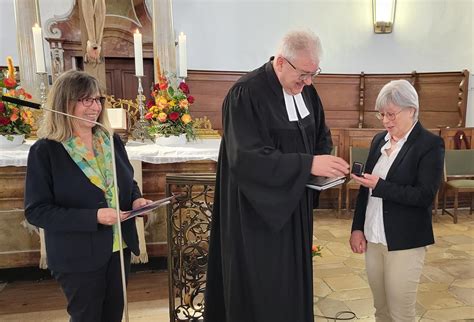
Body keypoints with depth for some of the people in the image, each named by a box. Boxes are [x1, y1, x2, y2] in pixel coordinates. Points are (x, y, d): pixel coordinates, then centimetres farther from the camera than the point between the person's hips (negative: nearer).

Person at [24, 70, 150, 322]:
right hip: (78, 257, -5)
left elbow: (128, 182, 13)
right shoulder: (44, 151, -14)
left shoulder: (112, 141, 1)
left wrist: (136, 199, -10)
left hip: (119, 247, 5)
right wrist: (93, 217, -26)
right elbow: (36, 211, -16)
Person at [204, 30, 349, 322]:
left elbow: (321, 136, 17)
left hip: (295, 205, 7)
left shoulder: (306, 90, 5)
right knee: (260, 293, 7)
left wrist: (323, 162, -5)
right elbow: (246, 158, -26)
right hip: (258, 211, -7)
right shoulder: (246, 93, -19)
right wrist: (307, 164, -27)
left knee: (294, 281, 18)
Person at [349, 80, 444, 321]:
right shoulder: (379, 140, 8)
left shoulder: (430, 144, -9)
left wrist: (380, 186, -23)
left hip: (404, 242, -5)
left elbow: (425, 196, -15)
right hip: (373, 238, 5)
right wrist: (357, 228, 6)